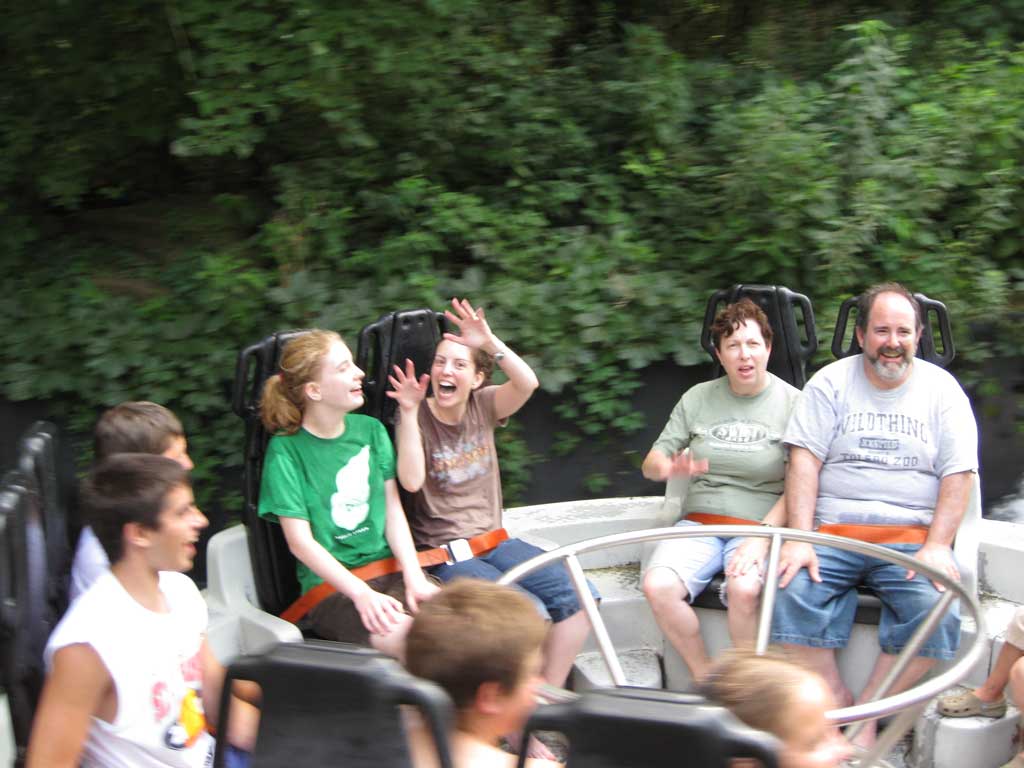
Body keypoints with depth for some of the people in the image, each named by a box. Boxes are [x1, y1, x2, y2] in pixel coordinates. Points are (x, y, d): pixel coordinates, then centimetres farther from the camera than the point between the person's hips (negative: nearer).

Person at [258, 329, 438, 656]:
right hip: (329, 586, -5)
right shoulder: (285, 450, -6)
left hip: (388, 569, 5)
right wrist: (363, 595, -20)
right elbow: (300, 541, -10)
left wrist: (414, 578, -7)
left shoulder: (370, 429, 10)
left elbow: (393, 509, 8)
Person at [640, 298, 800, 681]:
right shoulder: (698, 398, 11)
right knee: (658, 586, -26)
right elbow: (650, 464, 10)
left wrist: (762, 539, -20)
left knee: (744, 589, -35)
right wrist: (670, 467, -15)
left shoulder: (792, 403, 1)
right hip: (700, 522, 3)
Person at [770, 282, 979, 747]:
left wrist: (937, 546, -11)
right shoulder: (831, 382, 7)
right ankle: (836, 702, -8)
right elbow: (804, 460, -1)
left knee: (938, 613, -29)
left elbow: (959, 474, 3)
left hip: (912, 538, 0)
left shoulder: (941, 389, 9)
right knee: (792, 595, -28)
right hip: (833, 533, 0)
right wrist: (799, 540, -14)